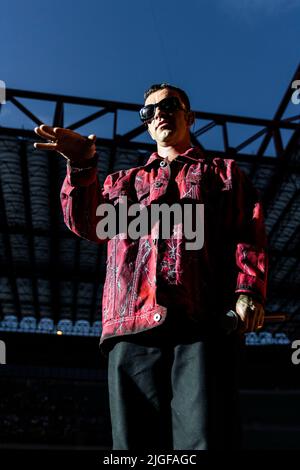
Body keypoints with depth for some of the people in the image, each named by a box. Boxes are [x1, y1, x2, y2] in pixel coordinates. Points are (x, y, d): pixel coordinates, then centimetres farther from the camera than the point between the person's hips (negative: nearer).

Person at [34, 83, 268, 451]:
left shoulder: (224, 172, 26)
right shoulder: (125, 181, 33)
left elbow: (248, 234, 11)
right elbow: (87, 224, 15)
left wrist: (249, 290, -8)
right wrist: (82, 167, -2)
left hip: (204, 324, -2)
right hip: (133, 326, 3)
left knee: (204, 437, -14)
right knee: (136, 440, 0)